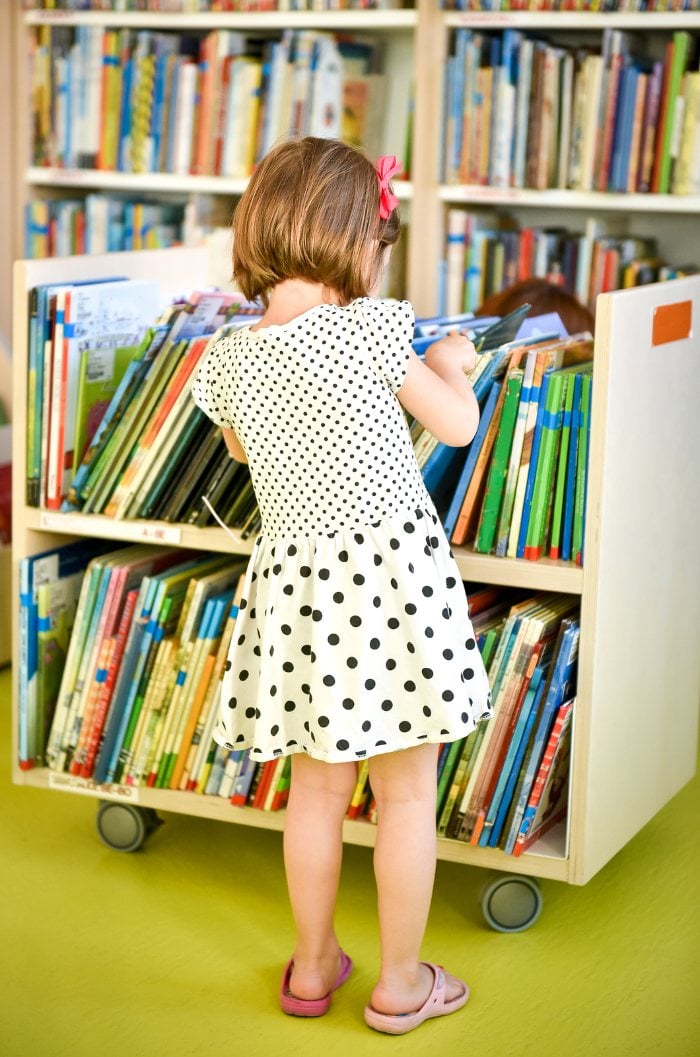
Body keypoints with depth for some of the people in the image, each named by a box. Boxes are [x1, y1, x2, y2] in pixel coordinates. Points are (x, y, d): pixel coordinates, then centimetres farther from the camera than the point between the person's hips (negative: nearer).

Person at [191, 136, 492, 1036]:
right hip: (393, 567, -4)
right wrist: (452, 362, 15)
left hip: (296, 573, 5)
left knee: (316, 787, 19)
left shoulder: (225, 362, -1)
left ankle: (311, 967, 32)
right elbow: (459, 426, -4)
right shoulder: (371, 328, -15)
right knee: (407, 794, 10)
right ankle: (400, 984, 21)